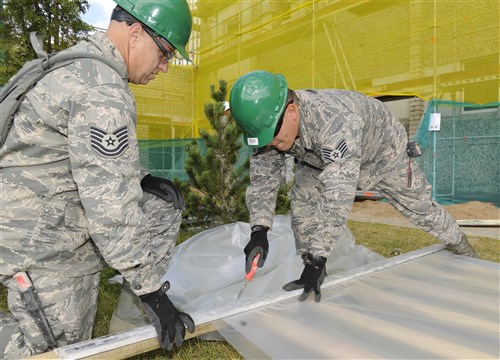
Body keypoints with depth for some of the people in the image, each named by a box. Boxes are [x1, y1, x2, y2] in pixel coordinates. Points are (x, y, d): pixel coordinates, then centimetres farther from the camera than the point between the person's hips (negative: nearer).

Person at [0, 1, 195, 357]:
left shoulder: (83, 62, 6)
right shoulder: (102, 93, -26)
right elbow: (111, 208, -28)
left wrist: (140, 178, 2)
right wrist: (152, 293, -21)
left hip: (70, 212, 10)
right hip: (43, 245, -9)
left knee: (165, 202, 4)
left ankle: (137, 299, 11)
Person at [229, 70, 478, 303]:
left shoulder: (335, 122, -48)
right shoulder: (268, 124, -28)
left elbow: (337, 198, -51)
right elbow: (262, 178, -23)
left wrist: (318, 258, -51)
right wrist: (259, 230, -37)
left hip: (382, 151, -4)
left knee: (418, 205, 11)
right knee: (301, 199, -17)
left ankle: (460, 246, 42)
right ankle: (313, 273, -2)